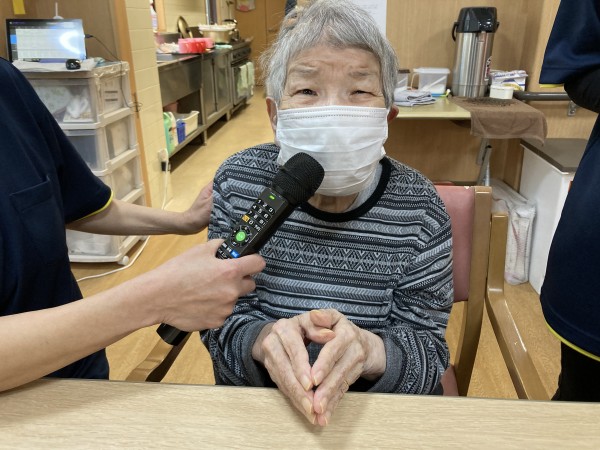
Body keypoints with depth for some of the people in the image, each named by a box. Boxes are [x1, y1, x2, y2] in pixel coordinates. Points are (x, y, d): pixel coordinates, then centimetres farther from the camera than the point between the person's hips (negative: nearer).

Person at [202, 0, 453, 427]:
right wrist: (263, 339, -29)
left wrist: (368, 350, -30)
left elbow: (429, 354, -9)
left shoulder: (418, 207, -13)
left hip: (380, 413, 0)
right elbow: (219, 323, -8)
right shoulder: (238, 182, -11)